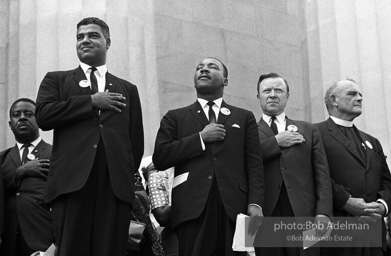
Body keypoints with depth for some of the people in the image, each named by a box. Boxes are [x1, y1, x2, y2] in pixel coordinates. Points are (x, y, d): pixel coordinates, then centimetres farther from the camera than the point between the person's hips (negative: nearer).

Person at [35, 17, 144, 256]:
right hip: (72, 181, -1)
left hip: (116, 184, 1)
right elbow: (43, 115, 0)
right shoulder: (57, 80, 19)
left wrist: (128, 176, 8)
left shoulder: (127, 89, 23)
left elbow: (137, 140, 19)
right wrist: (92, 102, 0)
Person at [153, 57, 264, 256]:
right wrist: (200, 138, -2)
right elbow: (159, 158, 4)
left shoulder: (245, 118, 19)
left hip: (234, 207, 1)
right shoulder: (175, 117, 17)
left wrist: (255, 203, -6)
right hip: (192, 207, 0)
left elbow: (254, 165, 9)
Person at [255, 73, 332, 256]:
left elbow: (322, 174, 8)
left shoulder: (309, 130, 18)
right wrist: (276, 142, -5)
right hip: (263, 215, -1)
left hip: (303, 214, 1)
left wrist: (323, 213, -5)